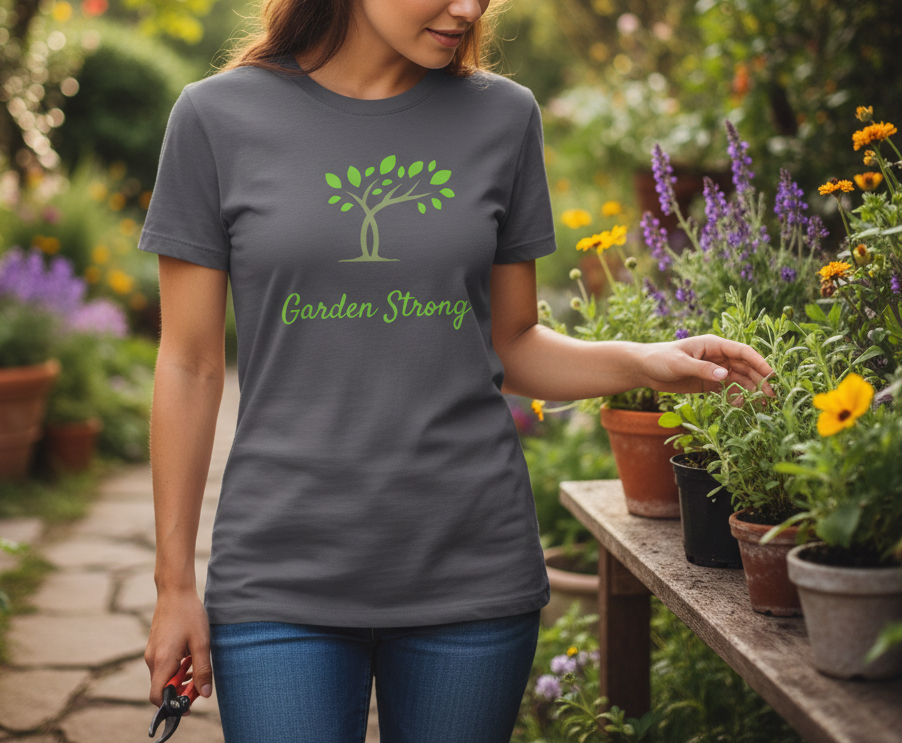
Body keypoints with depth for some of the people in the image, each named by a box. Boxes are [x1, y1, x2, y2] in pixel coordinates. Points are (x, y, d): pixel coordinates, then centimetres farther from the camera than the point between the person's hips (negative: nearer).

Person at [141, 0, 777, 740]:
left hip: (472, 568, 2)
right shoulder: (218, 117, -1)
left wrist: (642, 362, -7)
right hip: (282, 580, -1)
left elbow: (510, 343, 10)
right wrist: (176, 582, 1)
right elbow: (191, 366, 1)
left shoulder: (504, 115, 5)